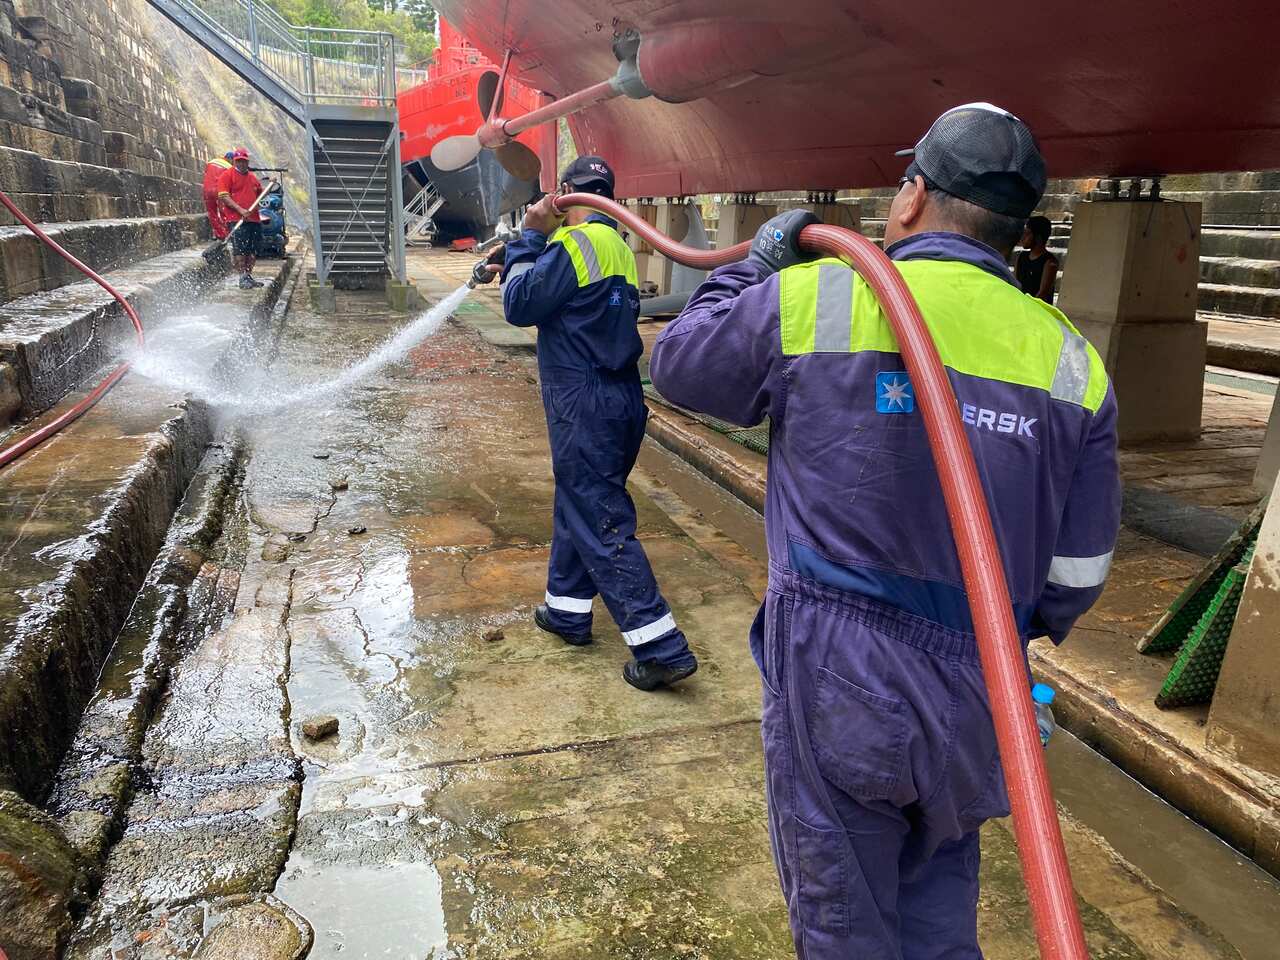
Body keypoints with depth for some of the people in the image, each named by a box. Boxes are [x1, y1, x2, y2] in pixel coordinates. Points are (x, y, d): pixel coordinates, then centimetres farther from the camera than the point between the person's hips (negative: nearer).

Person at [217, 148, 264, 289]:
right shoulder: (227, 175, 1)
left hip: (254, 219, 6)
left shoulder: (253, 176, 20)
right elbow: (223, 196, -8)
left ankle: (249, 276, 17)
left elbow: (260, 194, 34)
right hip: (236, 219, -6)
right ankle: (243, 277, -7)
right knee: (239, 249, -9)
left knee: (253, 251, 7)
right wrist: (240, 210, -18)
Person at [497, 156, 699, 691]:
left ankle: (662, 650, -5)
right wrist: (530, 247, 21)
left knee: (601, 525, -6)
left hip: (584, 407, -9)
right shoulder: (618, 246, 14)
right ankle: (566, 610, 36)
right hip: (618, 400, 9)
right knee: (576, 506, 22)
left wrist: (530, 235, -2)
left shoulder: (577, 242, -14)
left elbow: (519, 305, -11)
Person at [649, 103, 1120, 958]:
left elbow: (679, 364, 5)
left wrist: (760, 263, 17)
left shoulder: (812, 299, -12)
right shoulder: (1072, 363, -1)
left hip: (835, 679, -3)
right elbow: (1078, 570, 4)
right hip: (973, 693, 4)